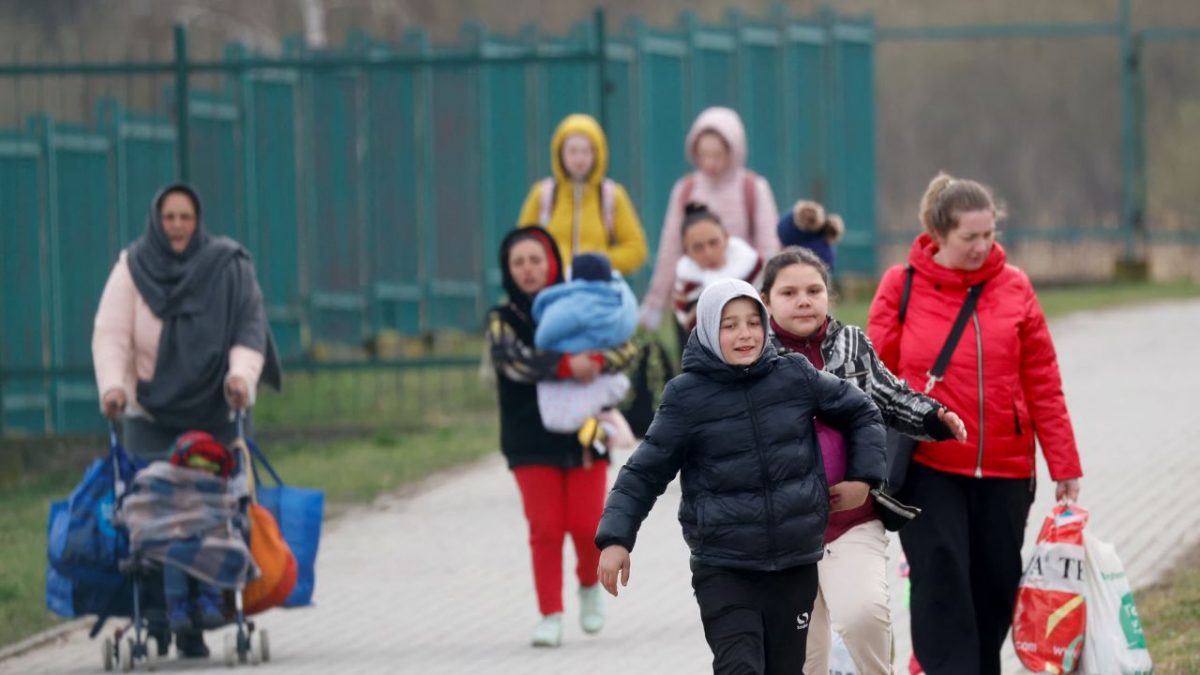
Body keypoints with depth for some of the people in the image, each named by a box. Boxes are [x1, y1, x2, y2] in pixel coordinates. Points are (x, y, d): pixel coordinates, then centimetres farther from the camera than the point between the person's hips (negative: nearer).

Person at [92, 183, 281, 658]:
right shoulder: (132, 269, 2)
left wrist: (241, 373, -23)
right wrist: (113, 385, -20)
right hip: (150, 414, 0)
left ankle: (193, 626, -3)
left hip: (213, 414, 0)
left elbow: (250, 329, -4)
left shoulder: (228, 267, 1)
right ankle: (156, 619, -5)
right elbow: (110, 335, -3)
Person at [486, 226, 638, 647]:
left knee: (587, 526, -4)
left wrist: (597, 361, -27)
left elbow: (626, 347, -5)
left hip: (584, 434, 0)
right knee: (545, 529, -6)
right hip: (532, 442, 0)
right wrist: (566, 365, -33)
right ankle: (550, 616, 2)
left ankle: (590, 585, 26)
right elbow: (513, 359, -19)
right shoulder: (502, 319, 1)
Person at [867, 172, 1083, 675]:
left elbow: (1043, 383, 5)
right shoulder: (902, 286, -3)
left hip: (1004, 468, 3)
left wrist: (1065, 466, 4)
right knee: (941, 579, -13)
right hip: (927, 467, -3)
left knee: (996, 586, 8)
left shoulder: (1014, 288, 3)